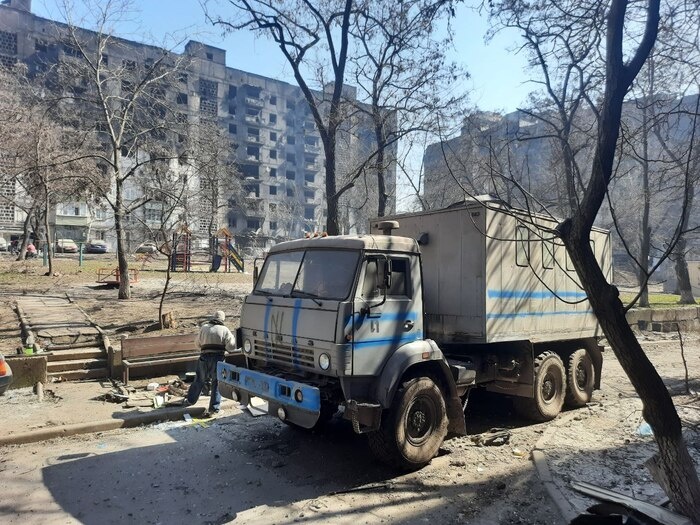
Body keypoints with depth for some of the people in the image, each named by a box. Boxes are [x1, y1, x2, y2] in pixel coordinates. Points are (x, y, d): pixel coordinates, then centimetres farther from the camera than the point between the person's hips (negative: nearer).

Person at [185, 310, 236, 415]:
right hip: (218, 358, -3)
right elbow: (231, 345, -10)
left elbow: (198, 343, 15)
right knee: (217, 383, 6)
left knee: (199, 380, 19)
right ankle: (214, 407, 7)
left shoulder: (204, 328, 6)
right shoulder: (224, 330, -2)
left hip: (204, 357, 3)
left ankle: (190, 400, 33)